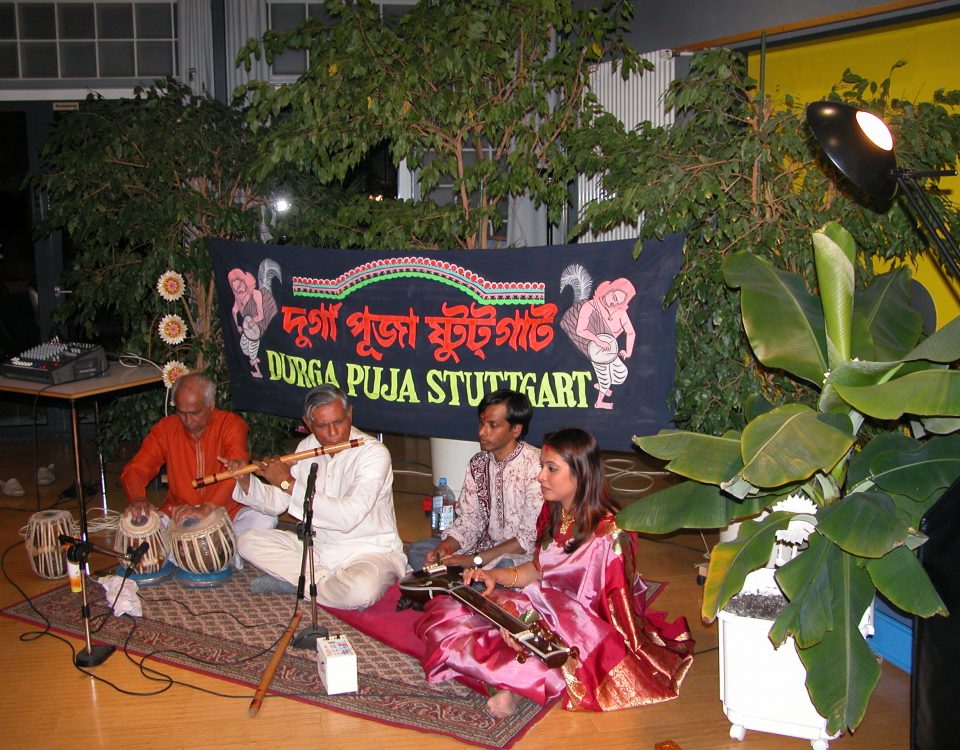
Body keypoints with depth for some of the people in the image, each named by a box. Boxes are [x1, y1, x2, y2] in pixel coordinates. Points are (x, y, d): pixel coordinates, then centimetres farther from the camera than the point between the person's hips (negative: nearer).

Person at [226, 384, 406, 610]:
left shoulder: (374, 453, -19)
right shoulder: (307, 447, 3)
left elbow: (347, 517, -30)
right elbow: (277, 504, 9)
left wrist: (289, 483, -26)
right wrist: (246, 483, -11)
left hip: (370, 551, -6)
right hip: (317, 546, 6)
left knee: (361, 591, -38)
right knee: (248, 541, -2)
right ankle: (326, 581, -10)